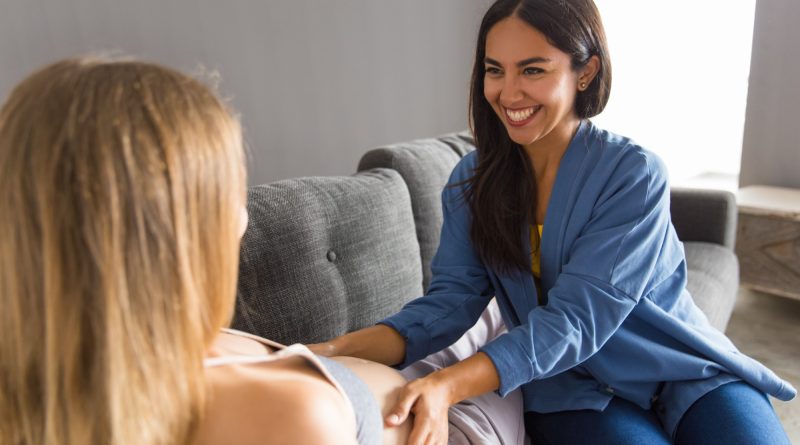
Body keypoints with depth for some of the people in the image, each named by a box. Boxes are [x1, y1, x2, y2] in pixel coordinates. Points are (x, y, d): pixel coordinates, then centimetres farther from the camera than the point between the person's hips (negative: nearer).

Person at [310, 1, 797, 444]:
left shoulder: (633, 173, -16)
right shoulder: (472, 182, -3)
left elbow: (576, 317, -25)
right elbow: (453, 297, -13)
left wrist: (448, 385, -39)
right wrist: (346, 350, -30)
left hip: (687, 372, 0)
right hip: (575, 387, 1)